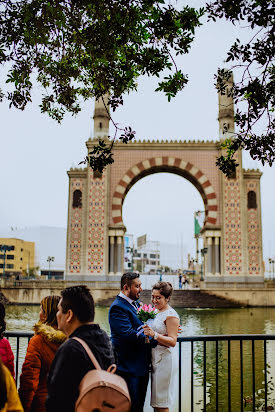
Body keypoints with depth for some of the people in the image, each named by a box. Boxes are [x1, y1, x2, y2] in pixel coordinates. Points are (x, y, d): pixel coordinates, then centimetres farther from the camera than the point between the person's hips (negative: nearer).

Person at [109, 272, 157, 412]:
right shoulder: (118, 307, -18)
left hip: (142, 365, 9)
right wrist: (155, 339, -21)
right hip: (129, 367, -9)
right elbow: (128, 334, -26)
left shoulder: (135, 303, 12)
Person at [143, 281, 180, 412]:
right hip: (155, 359, 8)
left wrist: (154, 334, -31)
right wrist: (147, 331, 4)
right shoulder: (155, 312, 12)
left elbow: (172, 341, -20)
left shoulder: (171, 315, -13)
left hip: (165, 359, -8)